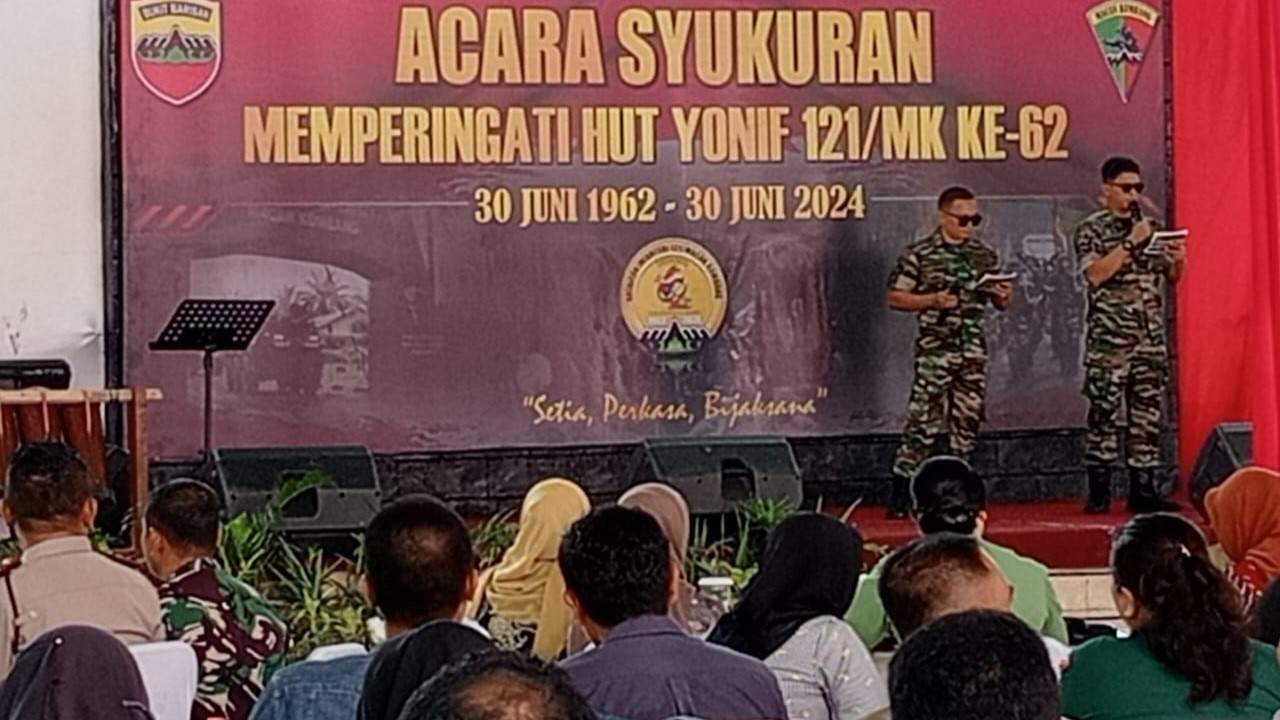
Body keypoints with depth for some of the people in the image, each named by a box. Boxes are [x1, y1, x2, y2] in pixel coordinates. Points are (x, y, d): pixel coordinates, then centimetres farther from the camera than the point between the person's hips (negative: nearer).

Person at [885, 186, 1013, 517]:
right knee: (923, 421, -9)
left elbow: (1000, 303, 19)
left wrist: (1003, 296, -4)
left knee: (968, 421, 7)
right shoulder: (919, 254, -3)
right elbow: (895, 297, -2)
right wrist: (932, 300, -15)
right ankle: (900, 496, -5)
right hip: (935, 349, -5)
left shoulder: (986, 255, 11)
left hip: (974, 351, 5)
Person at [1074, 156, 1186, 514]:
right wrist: (1131, 243, -17)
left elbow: (1172, 276, 17)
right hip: (1109, 339, -5)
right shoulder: (1091, 229, -1)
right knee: (1104, 413, -5)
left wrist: (1178, 261, -5)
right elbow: (1095, 274, -15)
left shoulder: (1150, 227, 14)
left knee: (1147, 414, 4)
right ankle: (1099, 491, 0)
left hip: (1151, 337, 5)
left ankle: (1143, 490, 8)